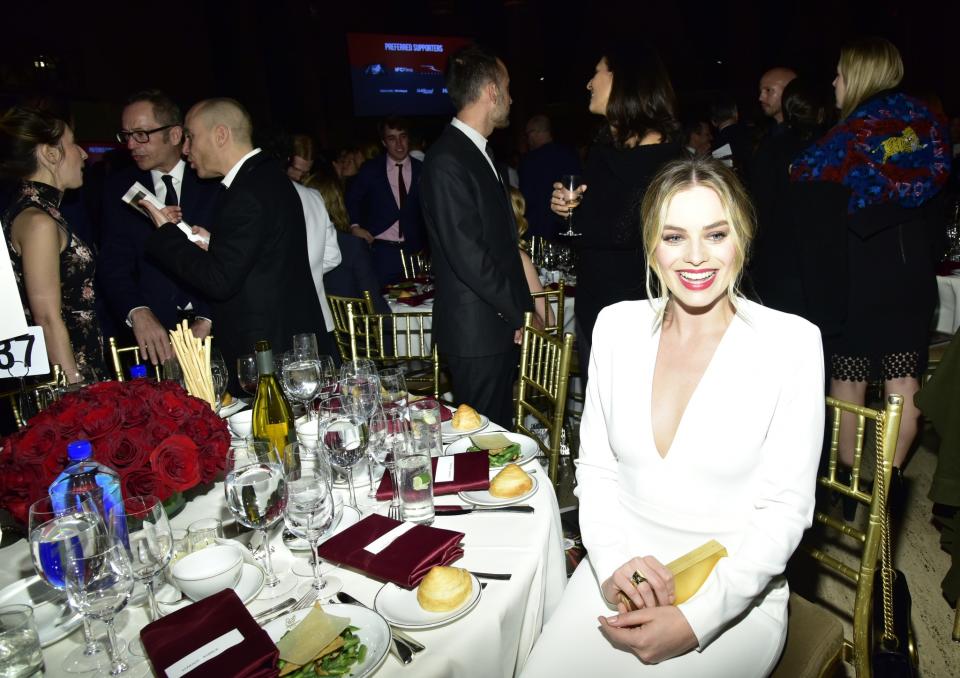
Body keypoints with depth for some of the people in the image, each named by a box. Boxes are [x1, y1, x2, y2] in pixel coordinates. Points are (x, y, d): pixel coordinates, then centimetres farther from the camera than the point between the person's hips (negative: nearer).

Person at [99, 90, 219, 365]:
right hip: (152, 333, 2)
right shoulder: (118, 188, 10)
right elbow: (114, 266, 3)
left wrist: (207, 320, -15)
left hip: (215, 329, -1)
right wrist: (138, 313, -16)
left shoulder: (214, 182, 2)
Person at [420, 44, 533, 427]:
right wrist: (521, 312, -12)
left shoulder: (480, 152, 16)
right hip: (476, 333, -9)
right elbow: (467, 256, -22)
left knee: (500, 433, 18)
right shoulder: (447, 160, -16)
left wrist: (522, 308, 12)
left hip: (500, 325, 9)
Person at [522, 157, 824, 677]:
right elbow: (595, 466, 2)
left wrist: (693, 620, -17)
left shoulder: (790, 342, -10)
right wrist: (613, 563, -13)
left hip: (737, 593, -2)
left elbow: (785, 508, -9)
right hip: (619, 577, 2)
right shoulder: (617, 326, -2)